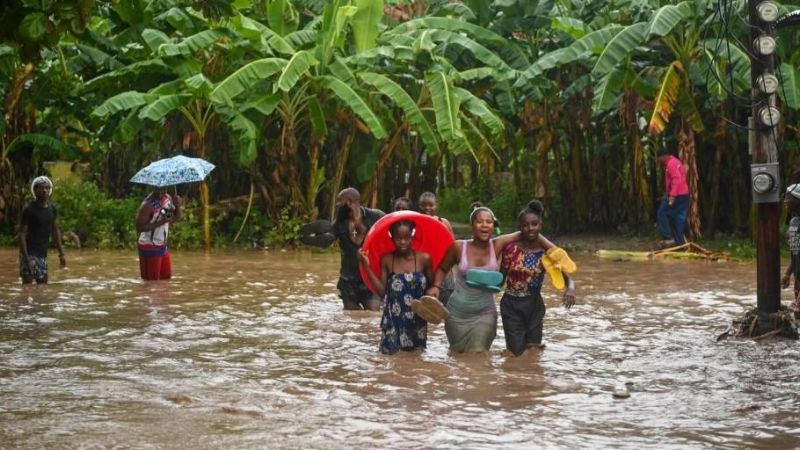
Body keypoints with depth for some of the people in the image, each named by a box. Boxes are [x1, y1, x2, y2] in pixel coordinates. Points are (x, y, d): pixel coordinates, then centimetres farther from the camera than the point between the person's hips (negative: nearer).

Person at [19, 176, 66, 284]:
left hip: (43, 255, 7)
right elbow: (22, 234, -15)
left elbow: (55, 231, 15)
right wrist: (26, 258, -23)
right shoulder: (29, 209, -12)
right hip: (29, 254, -7)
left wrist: (61, 253, 10)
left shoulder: (52, 209, 7)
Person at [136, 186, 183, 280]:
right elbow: (139, 227, -23)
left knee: (166, 277, 13)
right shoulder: (147, 205, -21)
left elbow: (176, 219, 10)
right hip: (149, 248, -8)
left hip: (163, 246, 8)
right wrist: (160, 223, -29)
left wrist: (178, 206, -11)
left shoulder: (168, 198, 1)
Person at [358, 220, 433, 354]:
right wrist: (367, 266, -8)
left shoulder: (423, 259, -5)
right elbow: (382, 291, -4)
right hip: (394, 320, 0)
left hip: (417, 321, 0)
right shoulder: (387, 260, -1)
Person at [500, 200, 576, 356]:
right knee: (517, 352, 1)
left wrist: (570, 288, -31)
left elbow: (567, 278, -10)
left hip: (534, 305, 2)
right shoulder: (511, 249, -8)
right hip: (512, 306, -2)